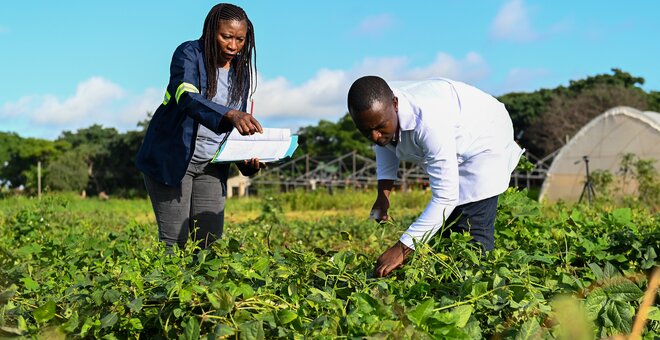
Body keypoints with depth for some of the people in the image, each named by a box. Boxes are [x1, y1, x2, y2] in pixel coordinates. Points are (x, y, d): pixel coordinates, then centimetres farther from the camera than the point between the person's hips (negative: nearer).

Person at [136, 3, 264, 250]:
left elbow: (237, 126, 11)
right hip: (172, 158, -5)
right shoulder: (189, 54, -12)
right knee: (174, 241, -7)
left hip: (211, 165, 5)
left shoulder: (242, 72, 5)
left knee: (210, 240, 3)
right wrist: (231, 115, -49)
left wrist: (248, 160, -9)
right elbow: (187, 98, -32)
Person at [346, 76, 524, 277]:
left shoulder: (428, 121, -43)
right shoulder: (377, 112, -21)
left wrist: (402, 249, -44)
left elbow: (445, 197, -42)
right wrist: (383, 194, -7)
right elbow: (385, 146, 5)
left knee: (472, 233, -18)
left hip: (483, 143, -7)